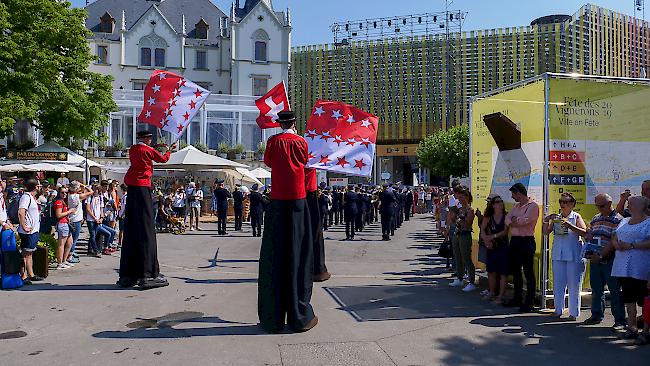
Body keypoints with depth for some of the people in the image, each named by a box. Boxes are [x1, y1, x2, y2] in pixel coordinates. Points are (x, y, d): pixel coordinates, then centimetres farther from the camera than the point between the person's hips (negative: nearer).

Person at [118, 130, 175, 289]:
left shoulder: (132, 149, 13)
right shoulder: (148, 150, -5)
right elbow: (163, 159, 10)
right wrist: (169, 150, 28)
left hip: (131, 188, 7)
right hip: (143, 188, -7)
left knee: (131, 230, 8)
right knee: (145, 229, -7)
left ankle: (127, 275, 11)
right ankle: (147, 275, -8)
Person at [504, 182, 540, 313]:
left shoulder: (533, 206, -8)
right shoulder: (516, 206, 18)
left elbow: (525, 220, -19)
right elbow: (508, 219, 7)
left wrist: (514, 220, -3)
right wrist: (514, 222, -12)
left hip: (526, 241, -9)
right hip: (514, 241, 9)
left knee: (528, 273, -2)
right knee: (515, 271, 14)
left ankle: (529, 303, 3)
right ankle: (517, 299, 25)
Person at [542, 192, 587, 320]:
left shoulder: (576, 217, -2)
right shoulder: (556, 218, 9)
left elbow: (584, 232, -15)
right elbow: (546, 232, 7)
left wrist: (569, 225, -25)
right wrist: (546, 221, -7)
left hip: (574, 256, -4)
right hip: (558, 255, 4)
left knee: (573, 285, 2)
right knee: (558, 283, 10)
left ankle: (573, 312, 12)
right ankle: (558, 310, 21)